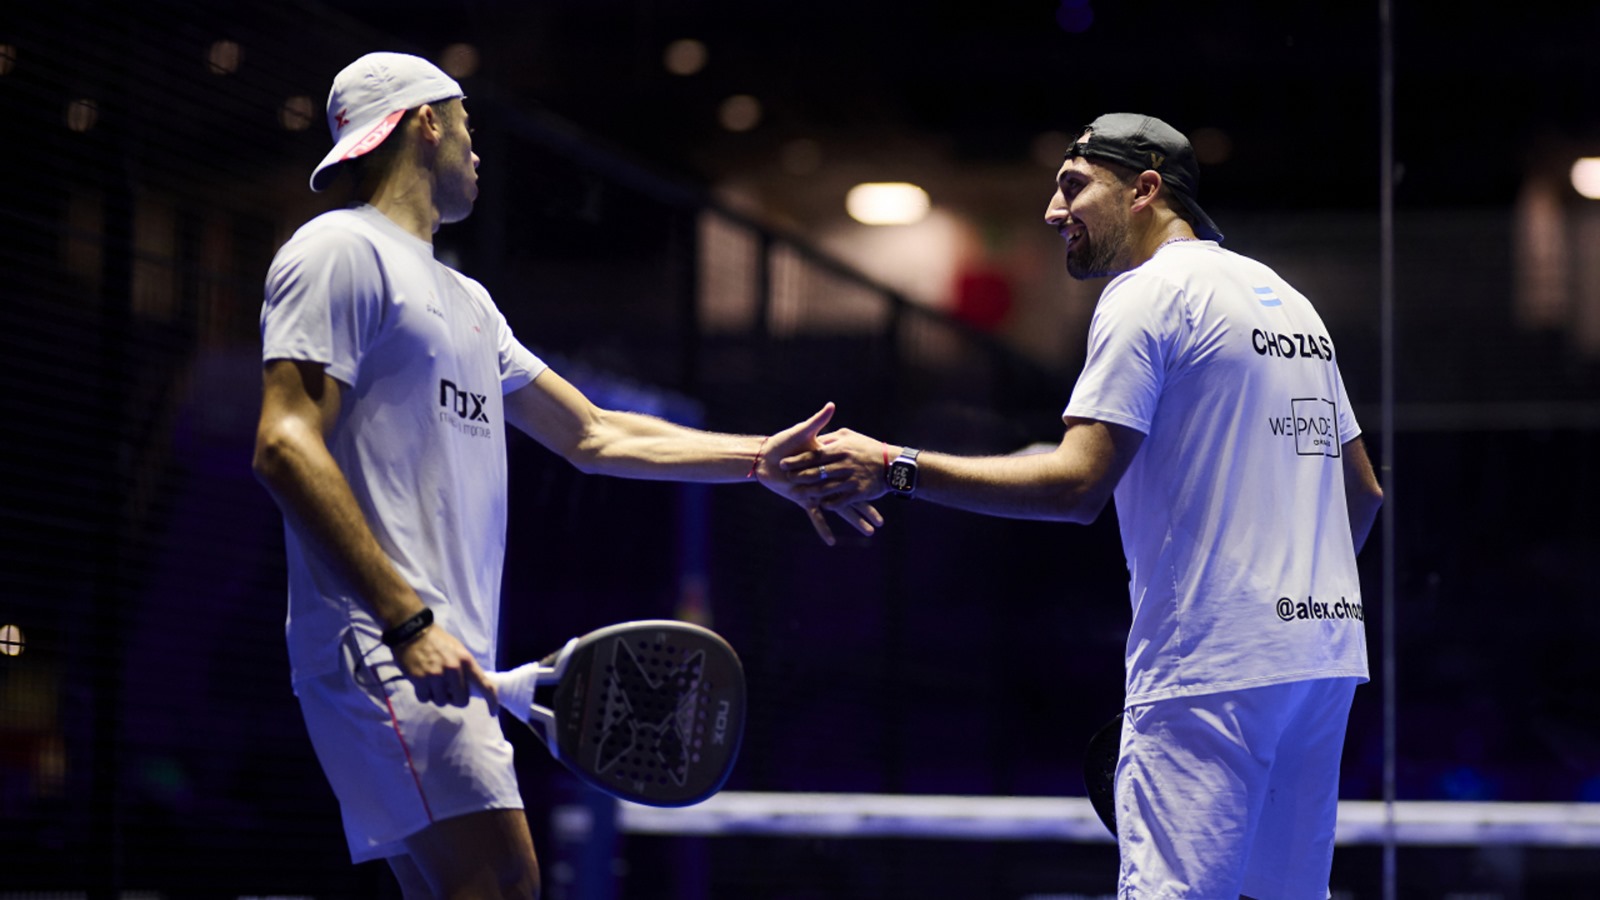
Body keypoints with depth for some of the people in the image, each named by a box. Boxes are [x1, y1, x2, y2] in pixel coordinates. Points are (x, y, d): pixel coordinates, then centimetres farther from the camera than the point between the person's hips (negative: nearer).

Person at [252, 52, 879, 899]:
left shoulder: (464, 297, 26)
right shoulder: (341, 251, -3)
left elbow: (592, 435, 31)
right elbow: (285, 447, -14)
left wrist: (759, 459, 24)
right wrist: (407, 620, -21)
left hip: (446, 663, 10)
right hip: (379, 642, -10)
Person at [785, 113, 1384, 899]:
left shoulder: (1146, 295, -6)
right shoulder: (1288, 301, 20)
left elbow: (1077, 484, -17)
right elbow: (1363, 492, 23)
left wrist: (896, 470, -16)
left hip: (1210, 667, -9)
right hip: (1324, 652, 9)